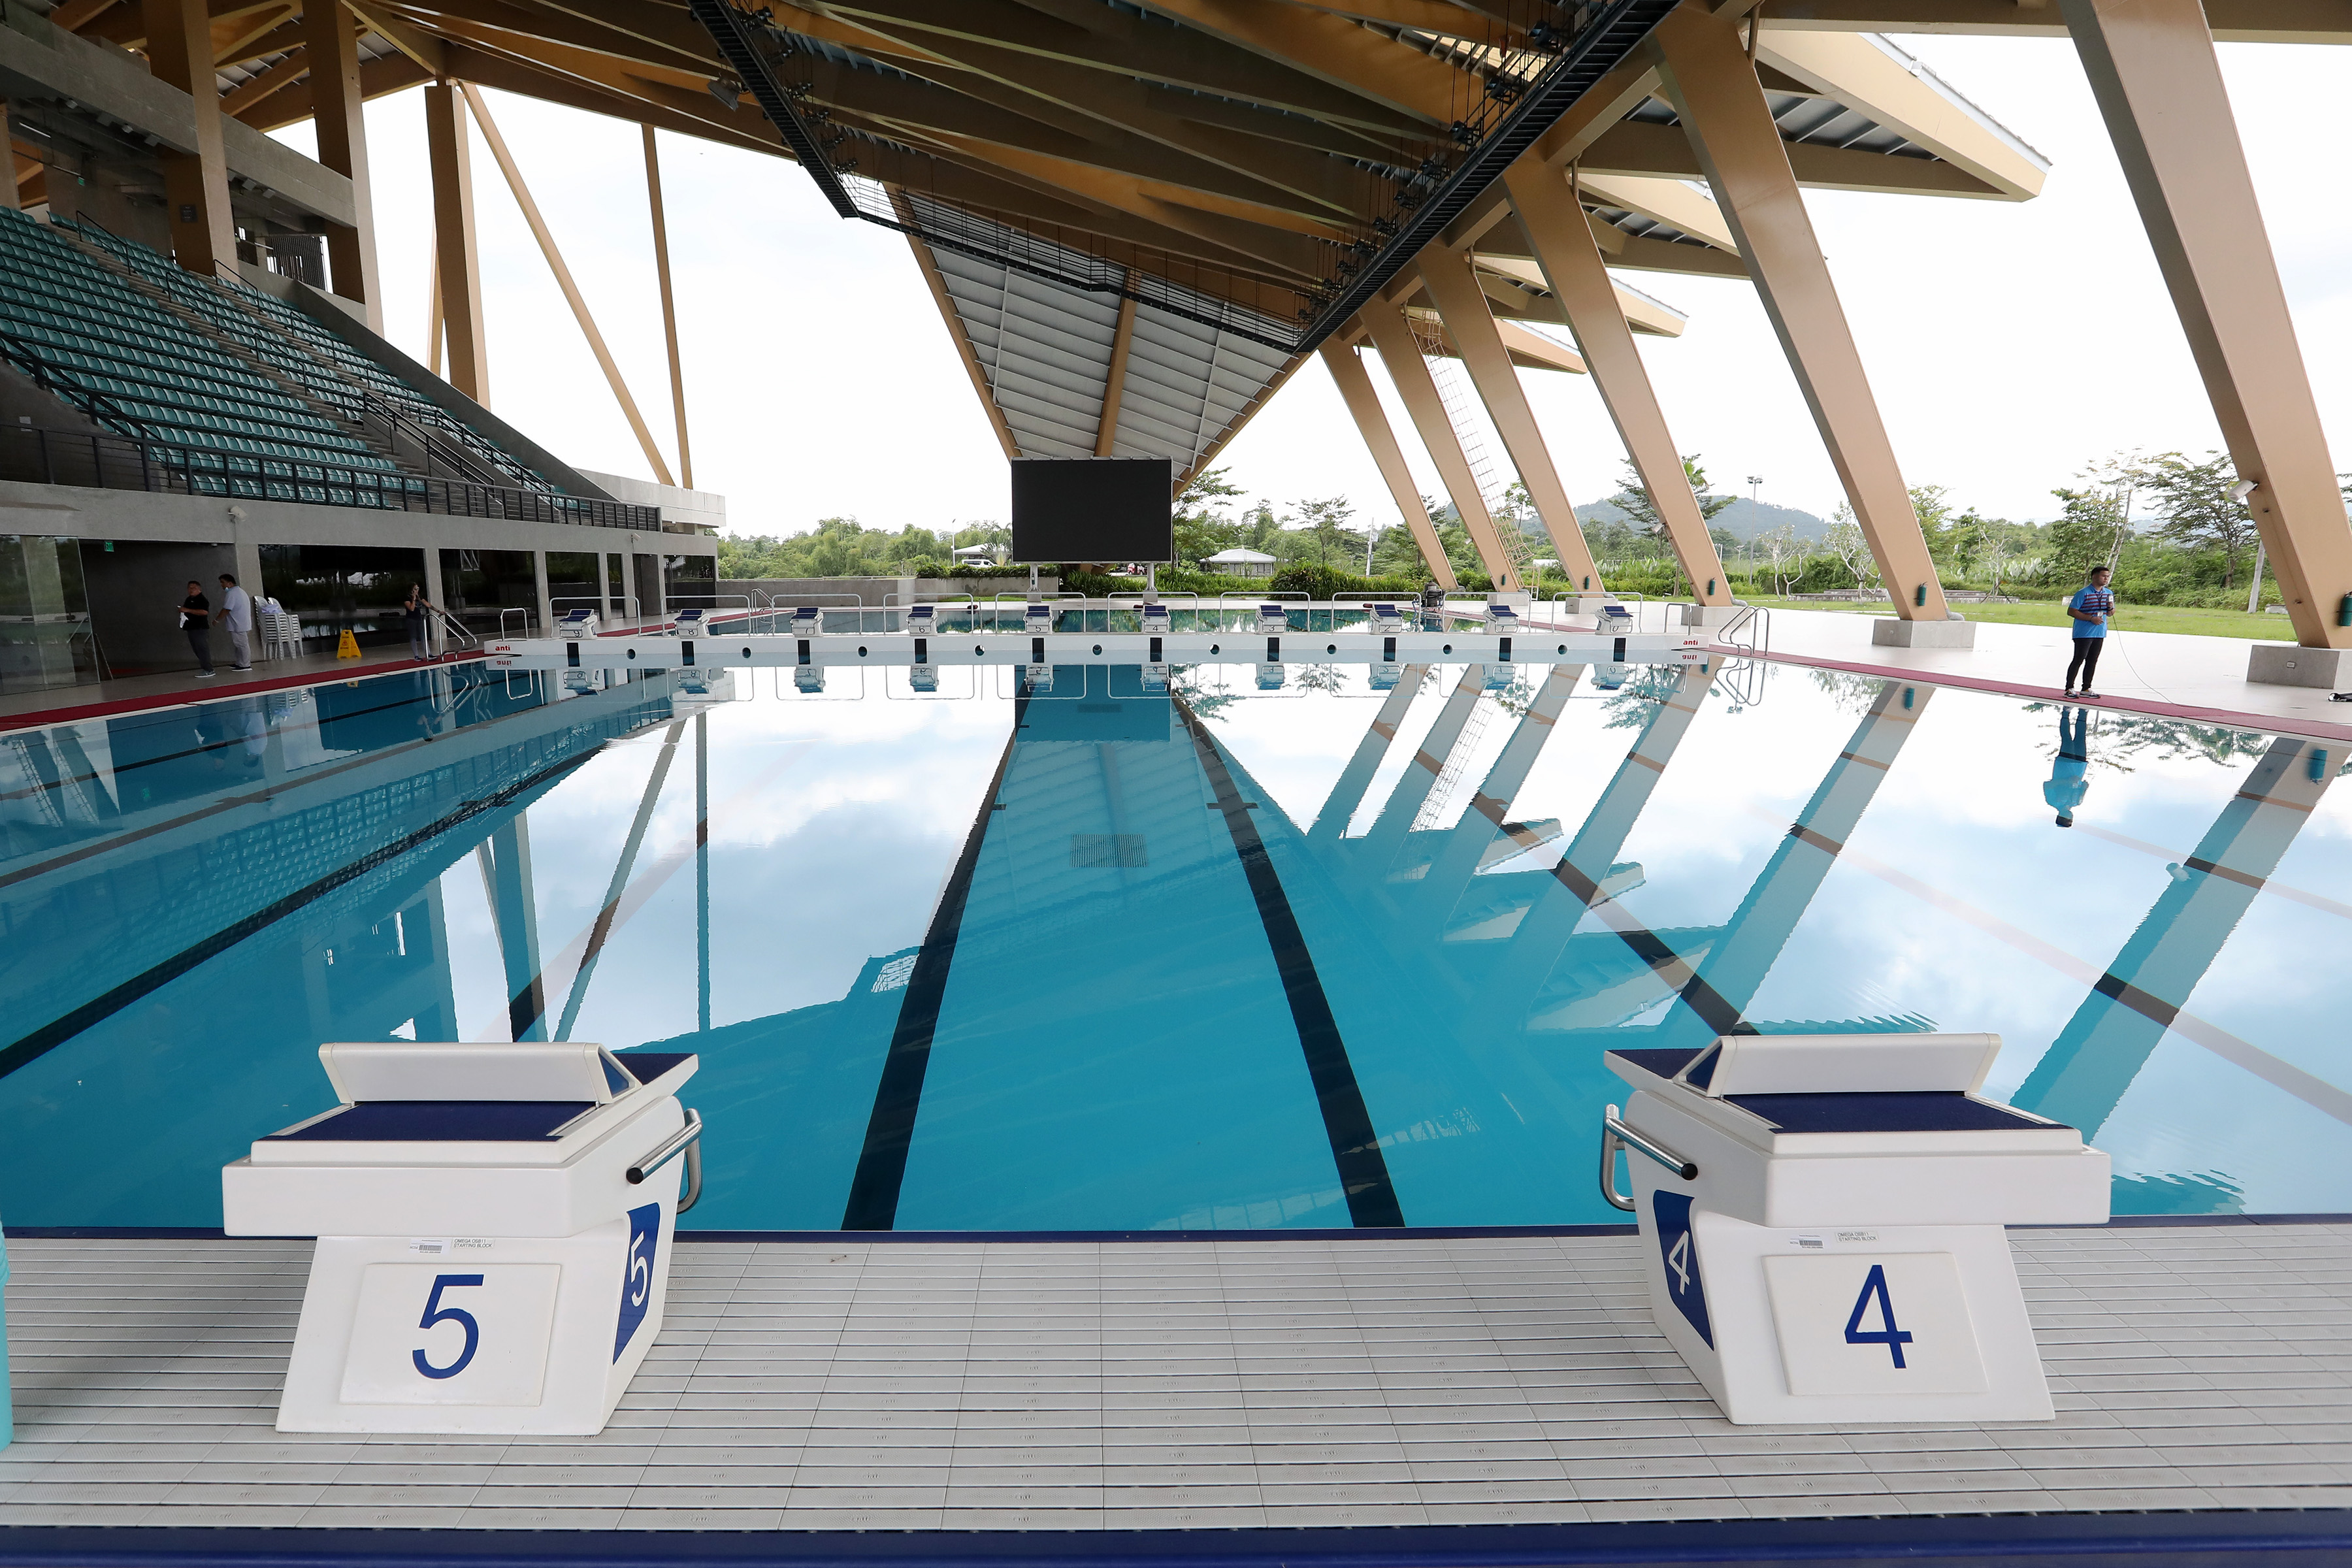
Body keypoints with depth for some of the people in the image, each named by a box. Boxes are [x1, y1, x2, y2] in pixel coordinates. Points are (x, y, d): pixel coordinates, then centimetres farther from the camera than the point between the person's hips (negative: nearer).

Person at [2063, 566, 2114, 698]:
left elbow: (2111, 613, 21)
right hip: (2084, 633, -7)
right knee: (2079, 660, -6)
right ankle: (2069, 688, 0)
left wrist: (2111, 608, -4)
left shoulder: (2109, 594, 11)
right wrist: (2091, 618, -20)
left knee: (2092, 661, 9)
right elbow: (2071, 611, -14)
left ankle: (2086, 689, 16)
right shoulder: (2083, 593, -10)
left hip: (2100, 634, 7)